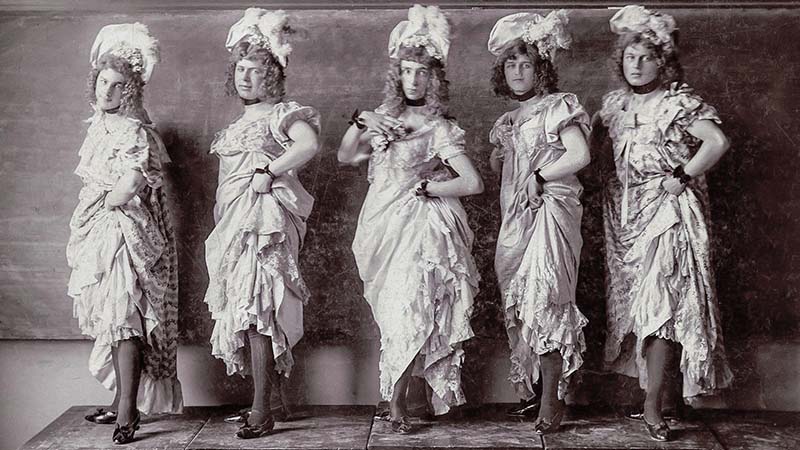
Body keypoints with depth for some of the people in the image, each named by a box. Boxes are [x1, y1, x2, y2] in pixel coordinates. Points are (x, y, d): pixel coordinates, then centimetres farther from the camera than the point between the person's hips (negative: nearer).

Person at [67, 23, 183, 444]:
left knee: (122, 318, -11)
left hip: (122, 232, -9)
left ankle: (128, 410, -10)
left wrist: (105, 201, -8)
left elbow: (130, 184, -22)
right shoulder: (99, 125, 15)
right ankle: (122, 401, 22)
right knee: (112, 320, 13)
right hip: (97, 234, 9)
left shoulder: (134, 130, -12)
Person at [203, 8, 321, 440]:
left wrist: (268, 171, -18)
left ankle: (261, 412, -7)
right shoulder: (236, 124, 21)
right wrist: (220, 222, 19)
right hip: (232, 222, 8)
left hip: (263, 218, -8)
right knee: (247, 310, 7)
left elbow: (309, 145, -23)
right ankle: (260, 404, 14)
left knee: (256, 309, -11)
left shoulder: (282, 113, -4)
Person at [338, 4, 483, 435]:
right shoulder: (386, 118, 12)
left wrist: (427, 187, -6)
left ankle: (396, 400, -1)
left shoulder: (440, 129, -3)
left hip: (424, 226, -4)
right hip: (385, 227, 4)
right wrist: (360, 123, 1)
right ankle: (395, 399, 12)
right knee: (397, 312, 4)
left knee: (411, 308, -10)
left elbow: (473, 183, -9)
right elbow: (345, 157, 17)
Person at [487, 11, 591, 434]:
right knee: (516, 304, 7)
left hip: (549, 212, -8)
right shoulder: (510, 118, 18)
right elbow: (497, 166, 22)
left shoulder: (558, 106, -5)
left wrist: (539, 175, -12)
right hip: (516, 217, 8)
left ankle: (551, 400, 0)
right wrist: (498, 157, 1)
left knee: (543, 303, -8)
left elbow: (580, 154, -17)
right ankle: (527, 389, 17)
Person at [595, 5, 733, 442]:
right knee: (631, 299, 9)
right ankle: (649, 383, 21)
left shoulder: (680, 102, -9)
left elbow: (717, 141, -19)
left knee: (659, 302, -10)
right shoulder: (615, 102, 10)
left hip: (667, 210, -6)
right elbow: (592, 138, 24)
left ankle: (653, 404, -7)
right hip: (625, 210, 7)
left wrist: (682, 177, -15)